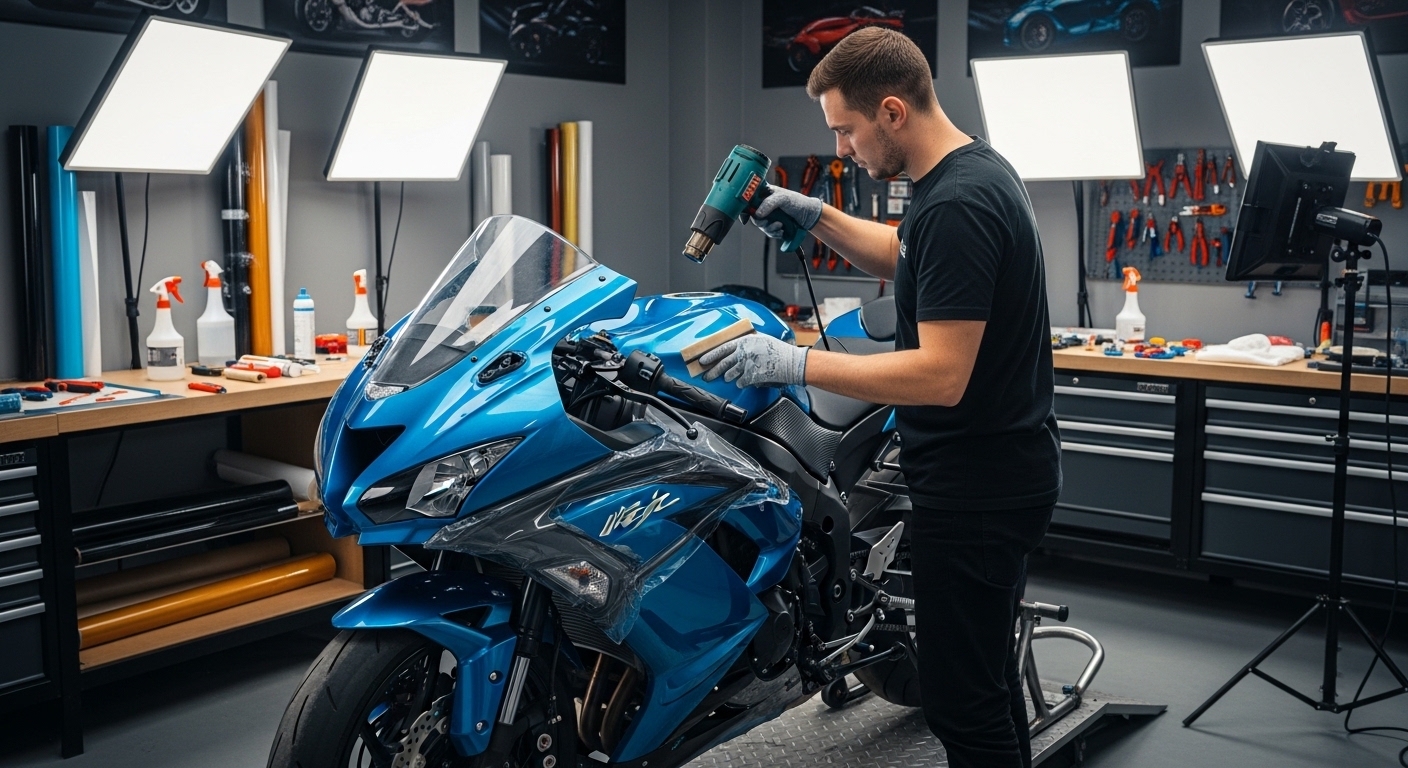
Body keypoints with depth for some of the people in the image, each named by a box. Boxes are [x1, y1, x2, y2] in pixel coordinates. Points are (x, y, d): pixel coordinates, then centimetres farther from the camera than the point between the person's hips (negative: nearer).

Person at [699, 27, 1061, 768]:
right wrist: (815, 215, 12)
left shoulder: (955, 206, -24)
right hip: (1000, 470, 11)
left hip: (974, 486, -11)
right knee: (986, 672, 23)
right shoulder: (975, 168, 8)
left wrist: (797, 363, -25)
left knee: (961, 698, 0)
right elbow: (905, 257, 25)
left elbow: (941, 376, -28)